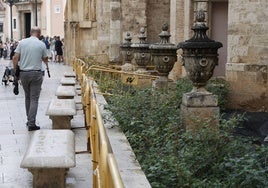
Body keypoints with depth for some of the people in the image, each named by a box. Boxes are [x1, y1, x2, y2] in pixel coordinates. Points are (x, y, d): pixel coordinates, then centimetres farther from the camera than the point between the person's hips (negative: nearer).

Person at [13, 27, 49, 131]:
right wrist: (47, 64, 32)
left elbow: (15, 58, -3)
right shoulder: (41, 44, -4)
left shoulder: (22, 42, 1)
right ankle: (31, 124, -4)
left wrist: (15, 71, 6)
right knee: (34, 99, 0)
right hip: (36, 74, -3)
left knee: (27, 97, 18)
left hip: (23, 73, 3)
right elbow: (45, 59, 9)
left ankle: (29, 120, 26)